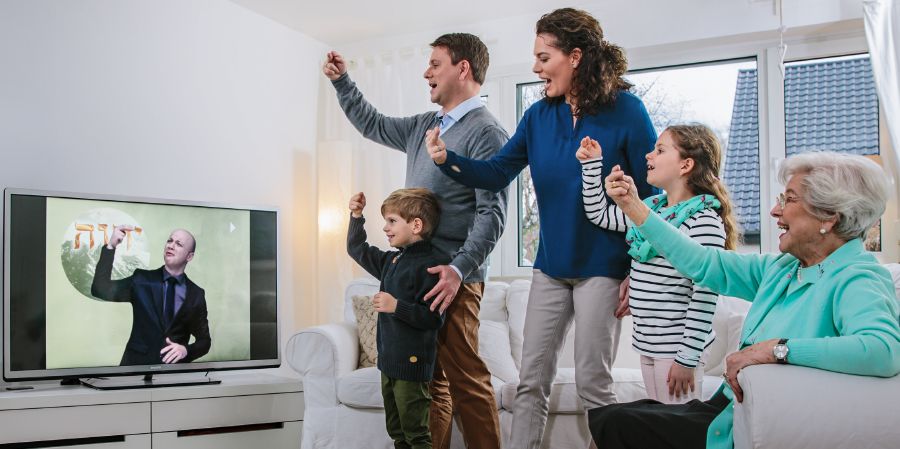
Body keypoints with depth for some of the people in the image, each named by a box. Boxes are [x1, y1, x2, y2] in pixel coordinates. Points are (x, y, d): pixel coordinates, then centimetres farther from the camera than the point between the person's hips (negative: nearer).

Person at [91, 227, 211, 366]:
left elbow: (204, 340, 10)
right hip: (136, 365, -1)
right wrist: (110, 247, -13)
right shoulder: (142, 279, 6)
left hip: (175, 370, 1)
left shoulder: (196, 294, 6)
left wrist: (186, 350, -10)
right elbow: (101, 290, -7)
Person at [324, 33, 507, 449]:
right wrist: (341, 81, 28)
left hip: (452, 275, -8)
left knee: (464, 378, -7)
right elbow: (373, 125, 35)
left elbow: (492, 213, -16)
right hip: (415, 270, 8)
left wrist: (459, 270, -25)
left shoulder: (486, 133, -8)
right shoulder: (424, 126, 17)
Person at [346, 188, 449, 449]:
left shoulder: (432, 264, -18)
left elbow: (433, 318, -23)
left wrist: (396, 306, -26)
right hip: (389, 359, 9)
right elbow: (357, 250, 26)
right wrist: (356, 216, 16)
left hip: (412, 363, -9)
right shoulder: (392, 260, 10)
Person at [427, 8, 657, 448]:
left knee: (592, 382, 3)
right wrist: (448, 159, -15)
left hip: (602, 267, -5)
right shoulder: (539, 115, 4)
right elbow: (498, 173, 4)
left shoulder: (625, 110, -10)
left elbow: (654, 193, -8)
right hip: (550, 266, 5)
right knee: (531, 380, 8)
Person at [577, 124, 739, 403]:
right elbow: (599, 215, 19)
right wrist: (592, 163, 11)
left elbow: (705, 295, -19)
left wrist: (688, 358, -19)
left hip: (677, 347, -8)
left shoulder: (704, 220, -16)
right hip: (648, 343, 8)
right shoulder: (651, 207, 9)